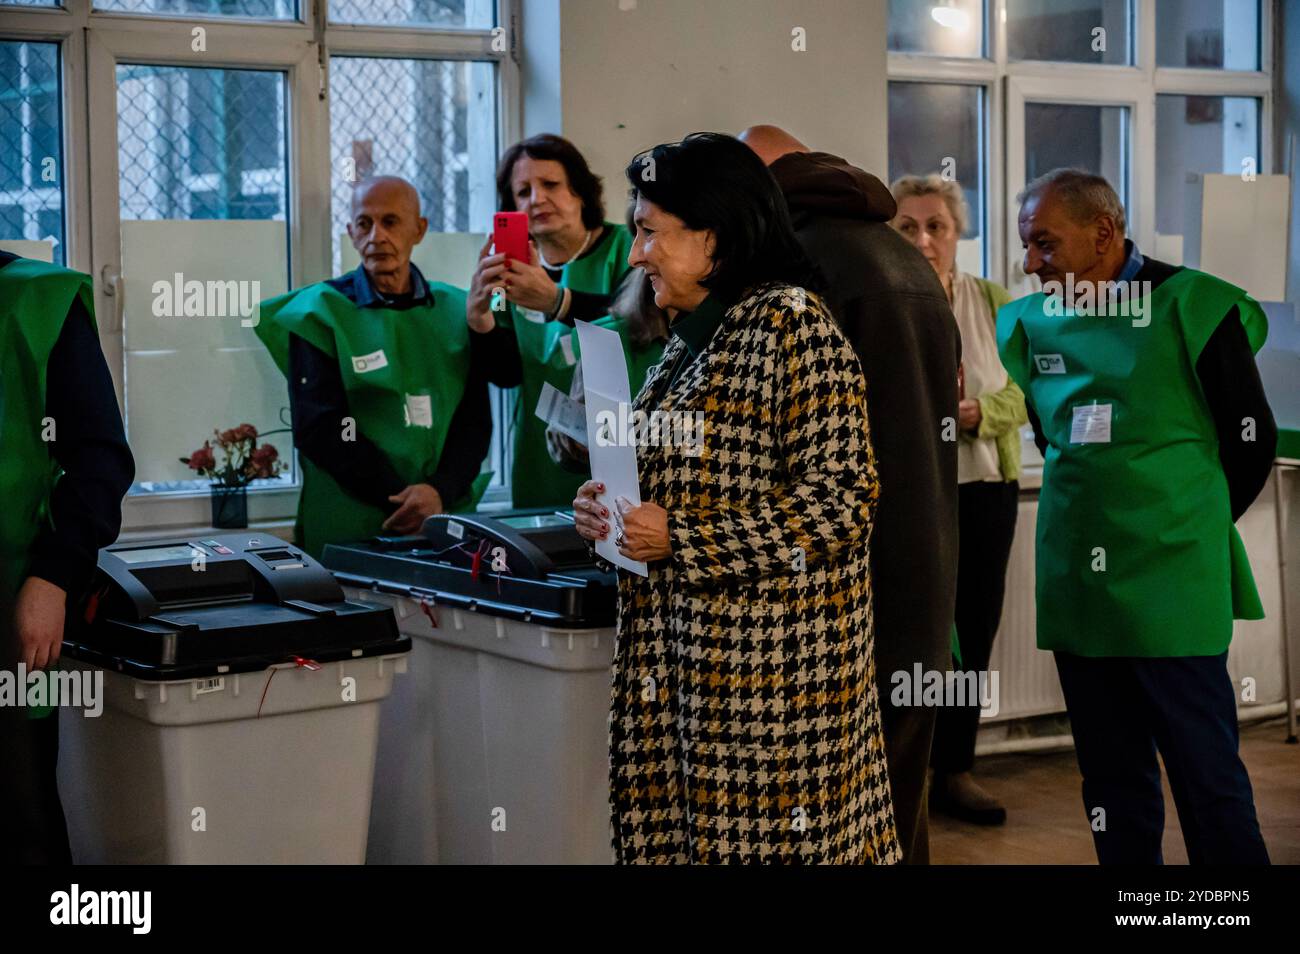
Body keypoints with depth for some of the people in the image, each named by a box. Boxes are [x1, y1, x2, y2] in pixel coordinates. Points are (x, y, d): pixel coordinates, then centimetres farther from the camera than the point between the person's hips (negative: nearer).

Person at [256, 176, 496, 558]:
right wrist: (404, 500, -13)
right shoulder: (320, 312, 2)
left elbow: (474, 420, 6)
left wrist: (441, 492, -13)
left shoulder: (456, 311, 11)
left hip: (447, 520, 2)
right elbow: (318, 429, -6)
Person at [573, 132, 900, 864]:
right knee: (683, 829, 9)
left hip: (766, 659, -8)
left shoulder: (792, 322, -11)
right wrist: (615, 510, 4)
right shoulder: (693, 336, 15)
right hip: (689, 651, 8)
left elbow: (836, 505, -17)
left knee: (760, 837, -3)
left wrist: (678, 540, -17)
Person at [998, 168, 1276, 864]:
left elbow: (1251, 439, 0)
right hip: (1076, 581, 5)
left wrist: (1193, 523, 5)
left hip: (1171, 584, -5)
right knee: (1112, 779, 12)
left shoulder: (1191, 306, -6)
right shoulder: (1031, 322, 7)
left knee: (1207, 775, -1)